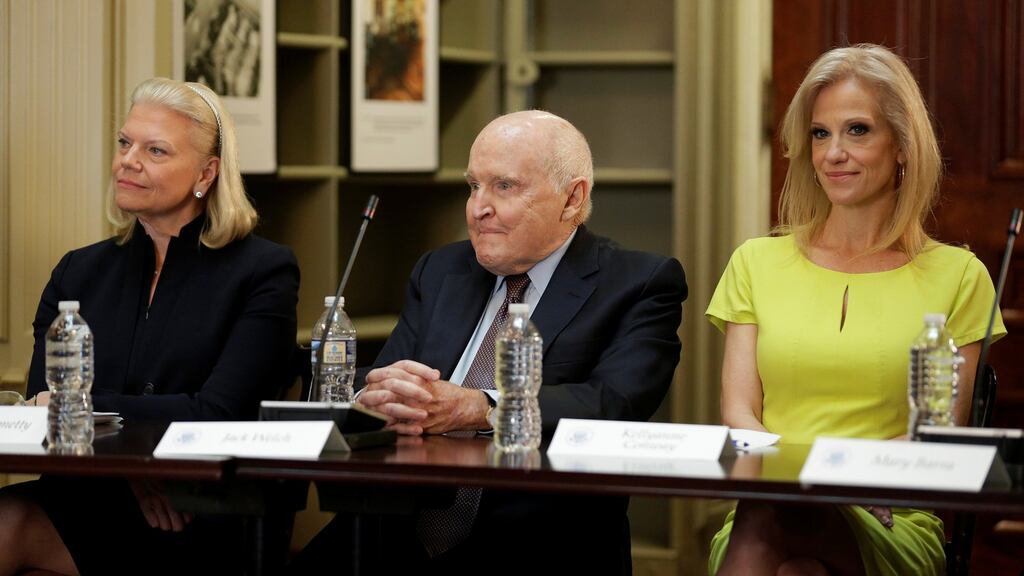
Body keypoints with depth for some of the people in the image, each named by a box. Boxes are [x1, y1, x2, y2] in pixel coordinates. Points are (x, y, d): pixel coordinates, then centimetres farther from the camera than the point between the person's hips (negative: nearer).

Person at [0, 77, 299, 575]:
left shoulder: (263, 272, 1)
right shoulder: (78, 272, 15)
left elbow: (219, 415, -11)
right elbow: (42, 405, 3)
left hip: (206, 524, -5)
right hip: (89, 494, 5)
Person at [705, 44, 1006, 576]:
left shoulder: (957, 277, 11)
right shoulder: (757, 262, 17)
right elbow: (738, 412, 9)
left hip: (893, 527, -1)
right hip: (765, 505, 1)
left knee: (771, 514, -38)